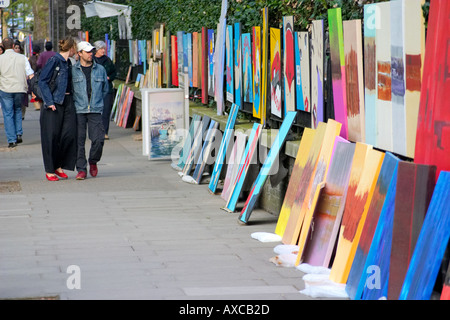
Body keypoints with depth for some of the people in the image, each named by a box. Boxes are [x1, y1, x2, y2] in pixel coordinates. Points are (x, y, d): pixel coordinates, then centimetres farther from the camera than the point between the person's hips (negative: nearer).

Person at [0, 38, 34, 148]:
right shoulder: (22, 57, 1)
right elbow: (30, 74, -1)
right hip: (20, 89, 2)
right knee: (18, 110, 22)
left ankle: (11, 140, -1)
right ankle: (19, 134, 11)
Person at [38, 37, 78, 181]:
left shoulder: (68, 62, 13)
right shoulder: (54, 60, -9)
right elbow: (42, 81, -12)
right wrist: (49, 102, -17)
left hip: (67, 101, 7)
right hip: (54, 103, -7)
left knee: (69, 134, -3)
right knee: (51, 136, -2)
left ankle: (59, 166, 11)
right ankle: (49, 170, 7)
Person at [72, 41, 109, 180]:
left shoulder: (100, 69, 10)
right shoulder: (73, 70, 2)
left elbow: (105, 89, 21)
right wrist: (75, 102, 5)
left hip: (95, 111, 1)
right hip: (78, 111, -1)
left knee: (98, 139, -8)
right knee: (79, 141, -2)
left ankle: (93, 162, 18)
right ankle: (81, 169, 7)